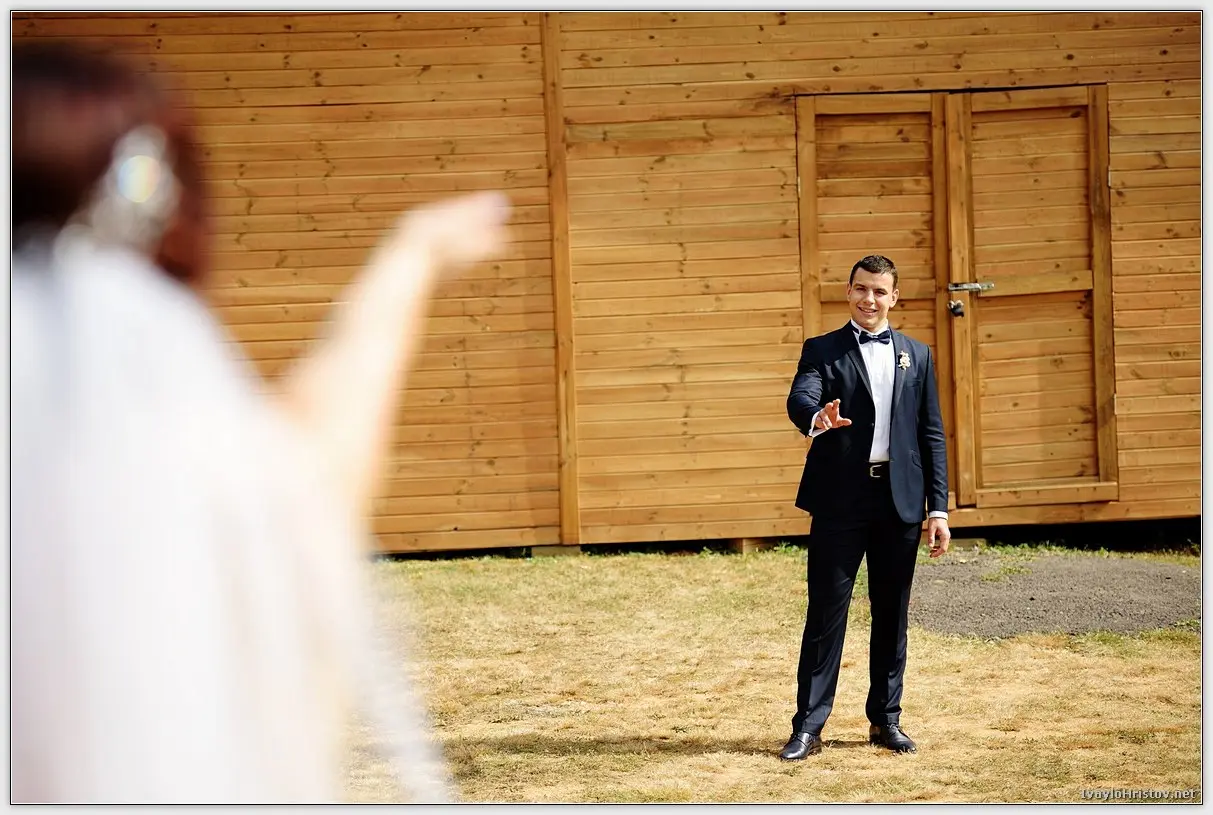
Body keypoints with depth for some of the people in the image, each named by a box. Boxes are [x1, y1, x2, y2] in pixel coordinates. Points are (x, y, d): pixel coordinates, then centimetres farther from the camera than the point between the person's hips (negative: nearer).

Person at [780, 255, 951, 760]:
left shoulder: (916, 356, 13)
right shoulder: (822, 351, 5)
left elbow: (932, 436, 11)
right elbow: (800, 399, -15)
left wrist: (938, 508, 4)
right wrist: (815, 418, -40)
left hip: (900, 501, 3)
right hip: (840, 501, -3)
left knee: (892, 615, 9)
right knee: (826, 614, -2)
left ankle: (886, 719, 20)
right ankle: (808, 726, 1)